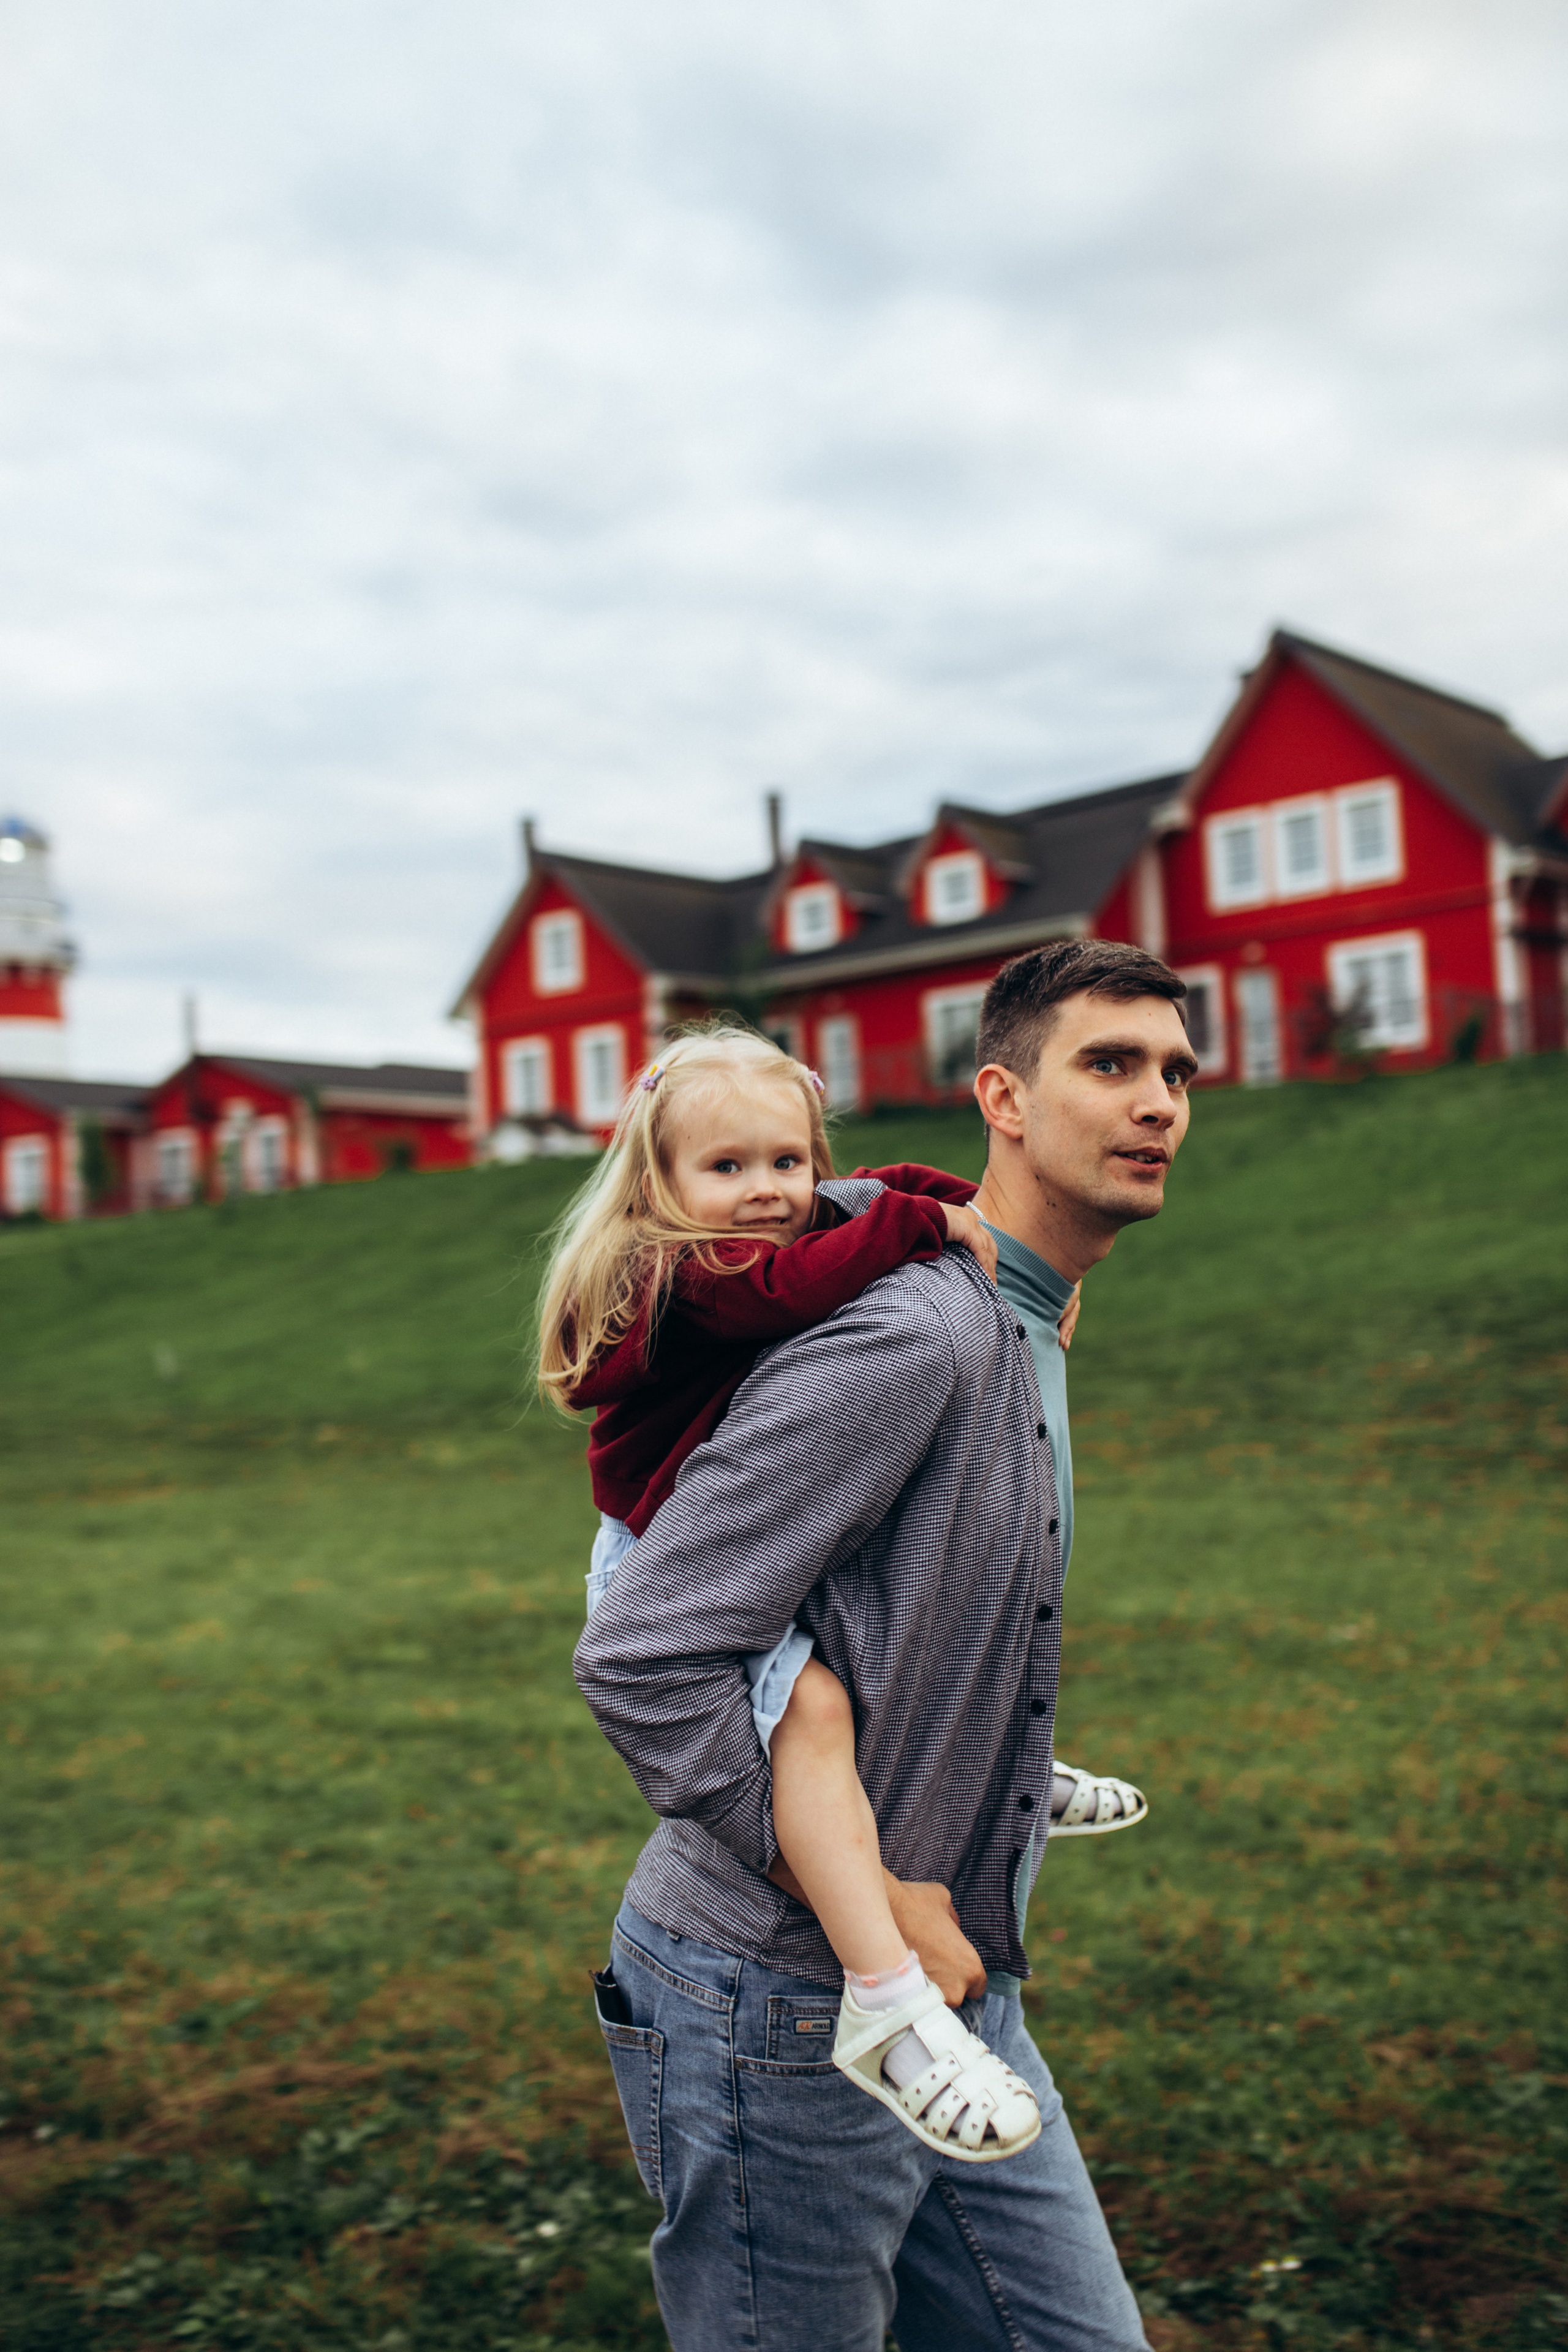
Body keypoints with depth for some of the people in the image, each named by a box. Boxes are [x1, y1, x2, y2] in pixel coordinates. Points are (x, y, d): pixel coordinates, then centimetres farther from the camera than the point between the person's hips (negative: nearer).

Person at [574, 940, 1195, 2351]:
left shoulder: (1017, 1335, 8)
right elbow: (642, 1659, -27)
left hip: (954, 1988, 9)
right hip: (781, 2012, -9)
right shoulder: (913, 1338, -24)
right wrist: (865, 1902, -19)